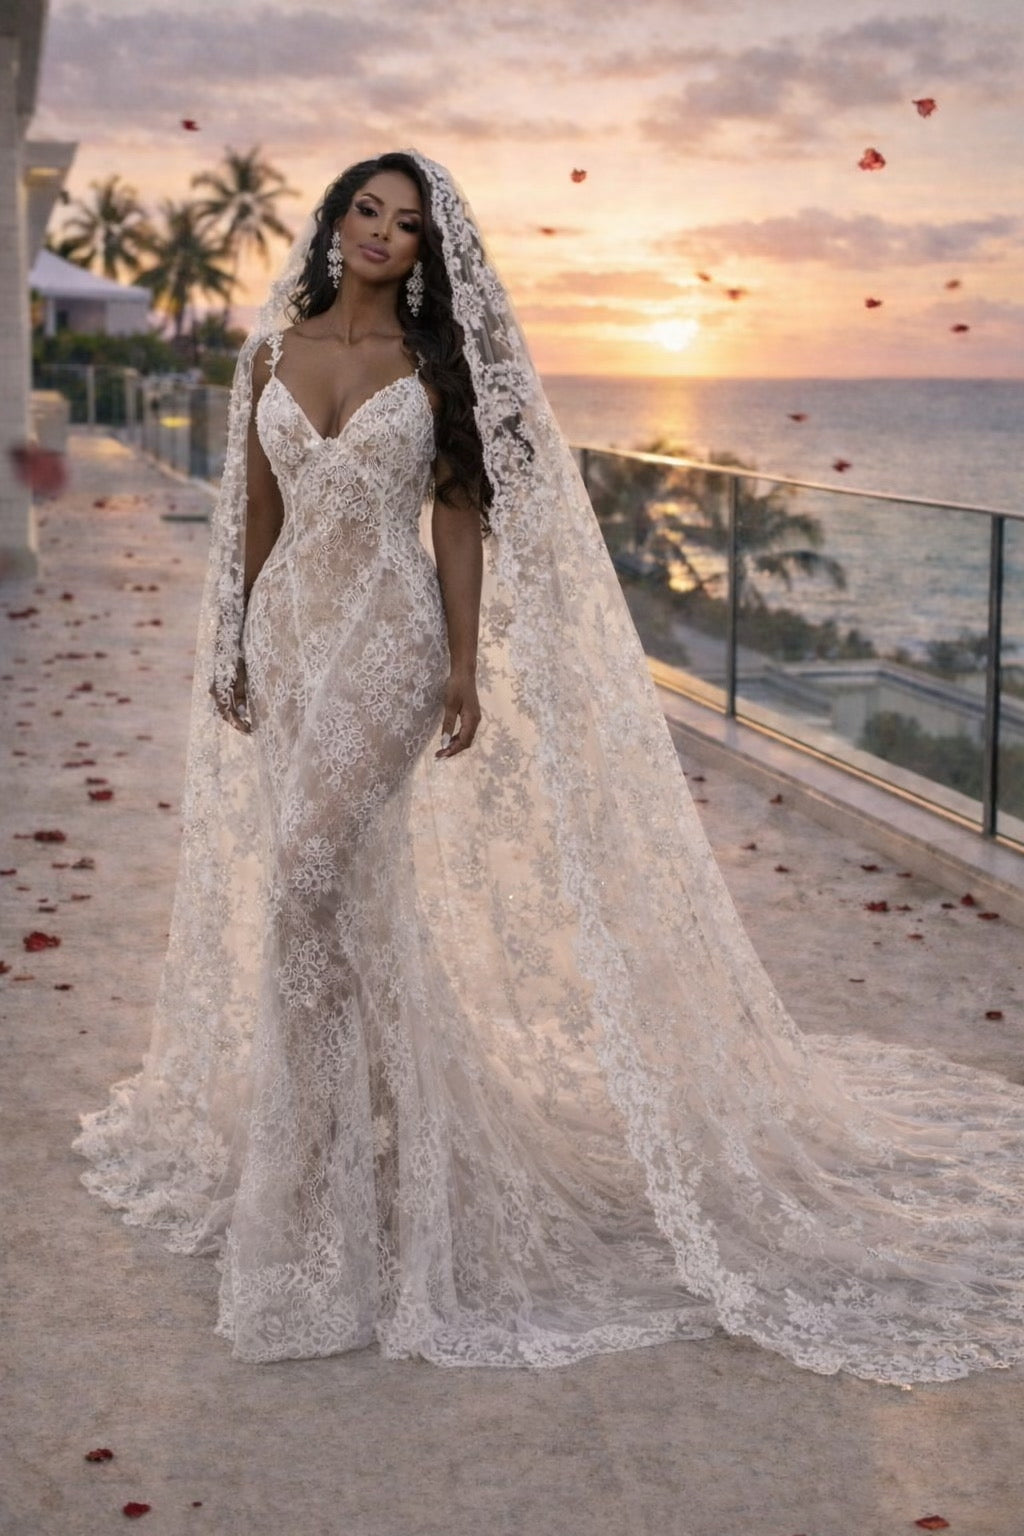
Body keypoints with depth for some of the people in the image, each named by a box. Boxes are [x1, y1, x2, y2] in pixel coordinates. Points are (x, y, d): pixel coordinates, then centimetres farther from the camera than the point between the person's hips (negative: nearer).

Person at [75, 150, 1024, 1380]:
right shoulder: (273, 350, 10)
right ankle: (372, 1117, 25)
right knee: (343, 886, 10)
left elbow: (460, 520, -3)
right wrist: (232, 647, 12)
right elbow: (256, 511, 14)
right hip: (291, 626, 5)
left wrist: (467, 665, -9)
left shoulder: (434, 362, -1)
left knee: (310, 869, -14)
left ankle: (316, 1189, -2)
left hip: (389, 633, -5)